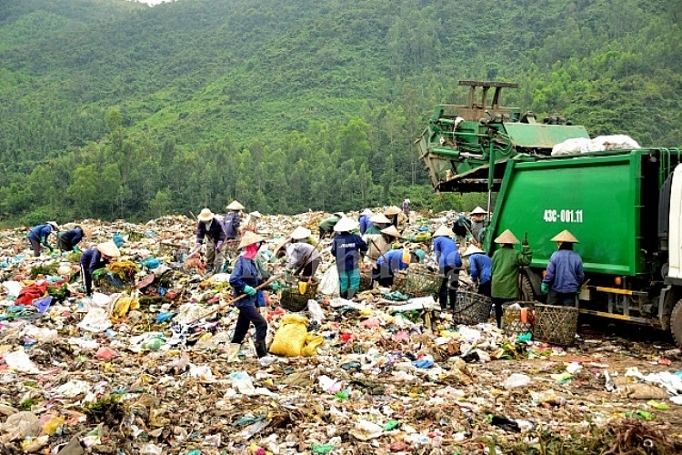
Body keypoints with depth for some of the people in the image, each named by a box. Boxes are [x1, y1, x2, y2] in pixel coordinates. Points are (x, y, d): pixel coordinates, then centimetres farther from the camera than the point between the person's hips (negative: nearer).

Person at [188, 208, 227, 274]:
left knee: (219, 259, -10)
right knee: (209, 258, 13)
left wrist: (219, 245, -31)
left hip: (219, 241, -5)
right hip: (210, 241, 5)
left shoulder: (217, 222, -32)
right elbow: (199, 236, -16)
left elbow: (222, 235, -25)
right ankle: (208, 273, 27)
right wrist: (197, 246, -26)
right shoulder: (200, 223, -18)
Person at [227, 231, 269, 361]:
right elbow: (233, 280, -21)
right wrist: (246, 288, -22)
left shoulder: (250, 260, 12)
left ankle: (232, 356, 22)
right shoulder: (242, 260, -15)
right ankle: (263, 356, -11)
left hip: (251, 300, 10)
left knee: (241, 329, 14)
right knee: (261, 324, -14)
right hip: (244, 300, -10)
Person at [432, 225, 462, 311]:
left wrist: (440, 266, 24)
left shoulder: (437, 239, 14)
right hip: (457, 263, 5)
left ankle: (443, 308, 4)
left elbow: (438, 256, 9)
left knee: (443, 287, 6)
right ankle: (452, 309, 16)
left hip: (446, 263, -5)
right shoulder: (451, 241, 31)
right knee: (453, 288, 14)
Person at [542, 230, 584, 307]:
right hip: (571, 290, 1)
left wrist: (545, 284, 2)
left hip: (556, 289, -1)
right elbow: (581, 275, 5)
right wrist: (578, 287, 20)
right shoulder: (577, 257, -3)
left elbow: (549, 273, -10)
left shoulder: (555, 255, -10)